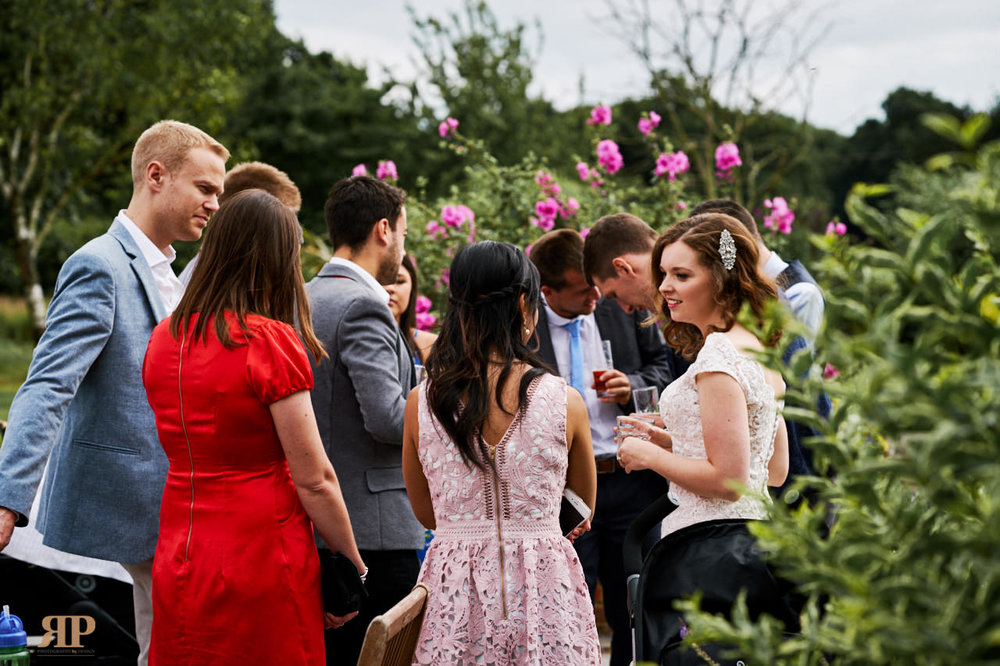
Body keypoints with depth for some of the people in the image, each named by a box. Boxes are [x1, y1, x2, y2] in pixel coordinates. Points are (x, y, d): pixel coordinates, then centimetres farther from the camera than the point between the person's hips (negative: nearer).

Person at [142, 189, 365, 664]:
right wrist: (353, 566, -3)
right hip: (262, 561, -6)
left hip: (178, 563, 6)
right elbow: (314, 480, -13)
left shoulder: (163, 339, 5)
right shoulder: (270, 342, -14)